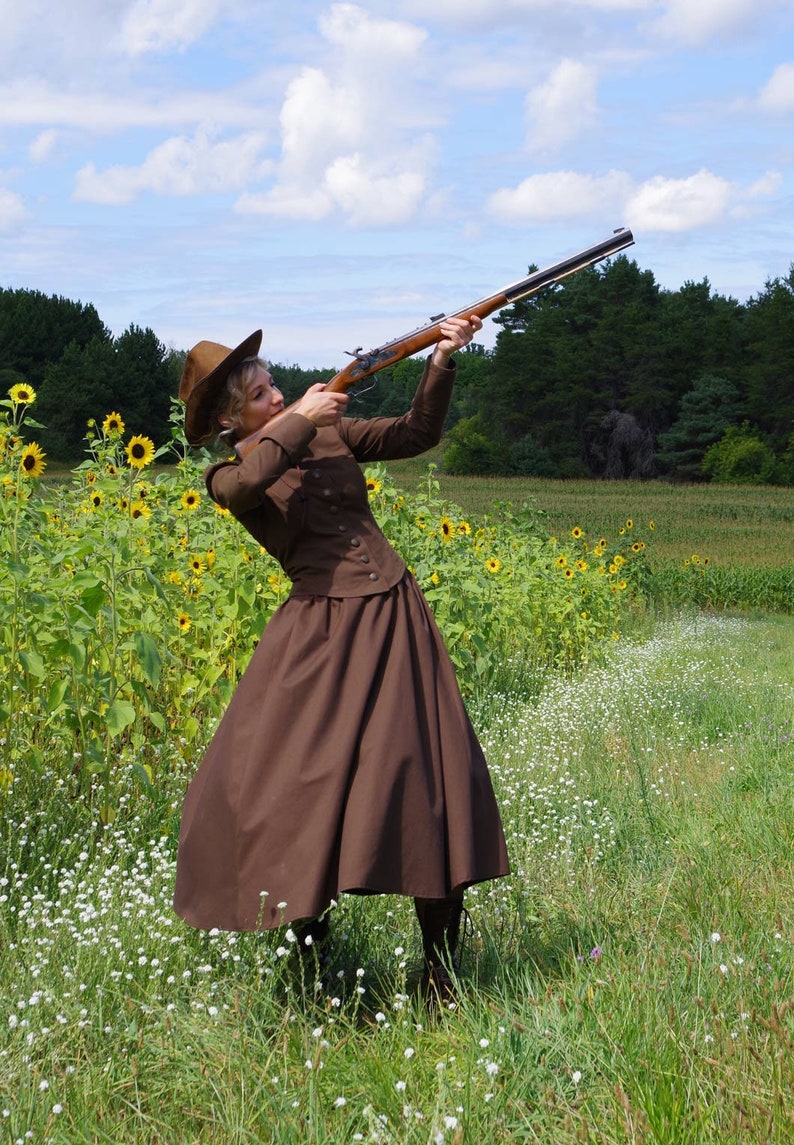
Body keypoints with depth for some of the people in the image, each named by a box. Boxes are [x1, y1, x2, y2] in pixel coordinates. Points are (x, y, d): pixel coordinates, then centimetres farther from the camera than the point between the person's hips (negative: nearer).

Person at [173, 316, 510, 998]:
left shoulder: (330, 431, 13)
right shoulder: (228, 474, 2)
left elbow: (417, 434, 12)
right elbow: (245, 486, -23)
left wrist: (441, 362, -2)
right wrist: (297, 422, -11)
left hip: (395, 620, 3)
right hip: (320, 633, -2)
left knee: (432, 779, -3)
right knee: (295, 785, -7)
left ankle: (443, 982, 7)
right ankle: (311, 960, 15)